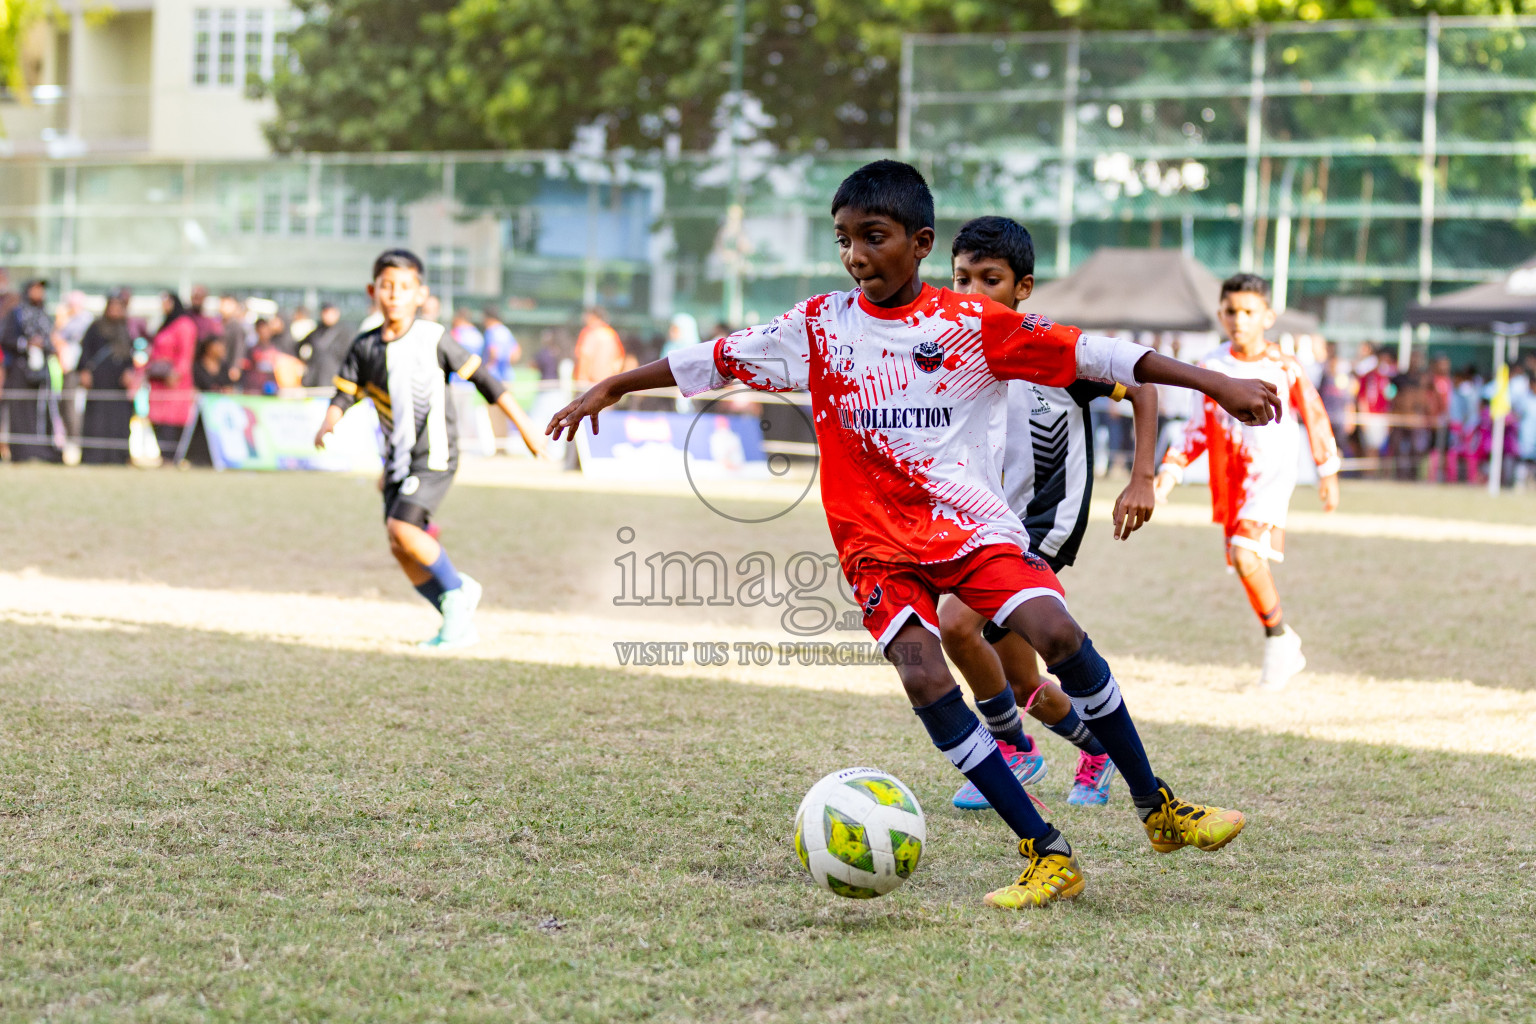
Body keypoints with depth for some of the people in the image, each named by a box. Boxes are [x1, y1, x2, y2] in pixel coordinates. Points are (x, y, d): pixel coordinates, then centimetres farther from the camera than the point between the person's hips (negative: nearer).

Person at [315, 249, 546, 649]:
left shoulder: (433, 338, -9)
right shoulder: (365, 347, 2)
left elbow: (482, 377, -4)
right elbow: (344, 394, 3)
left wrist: (523, 425, -3)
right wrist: (328, 425, -20)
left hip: (434, 454, -6)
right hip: (398, 457, 6)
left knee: (402, 529, -21)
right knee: (400, 548, 3)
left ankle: (455, 590, -1)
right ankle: (457, 622, 17)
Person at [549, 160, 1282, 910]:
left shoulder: (973, 324, -3)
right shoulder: (819, 328, 3)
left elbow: (1090, 354, -6)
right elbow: (713, 361, 12)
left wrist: (1218, 385, -9)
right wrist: (610, 388, 15)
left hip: (972, 523, -1)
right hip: (878, 541, 1)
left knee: (1055, 632, -22)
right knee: (923, 675, -21)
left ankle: (1156, 808, -4)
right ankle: (1046, 855, -17)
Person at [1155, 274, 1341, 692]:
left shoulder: (1283, 367, -5)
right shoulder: (1211, 367, 4)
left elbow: (1314, 417, 7)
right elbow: (1202, 426, 11)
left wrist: (1328, 472, 13)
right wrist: (1171, 470, 3)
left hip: (1272, 473, -5)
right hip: (1230, 480, 5)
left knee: (1246, 555, -23)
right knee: (1246, 562, 10)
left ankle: (1277, 637, -5)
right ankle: (1285, 647, 29)